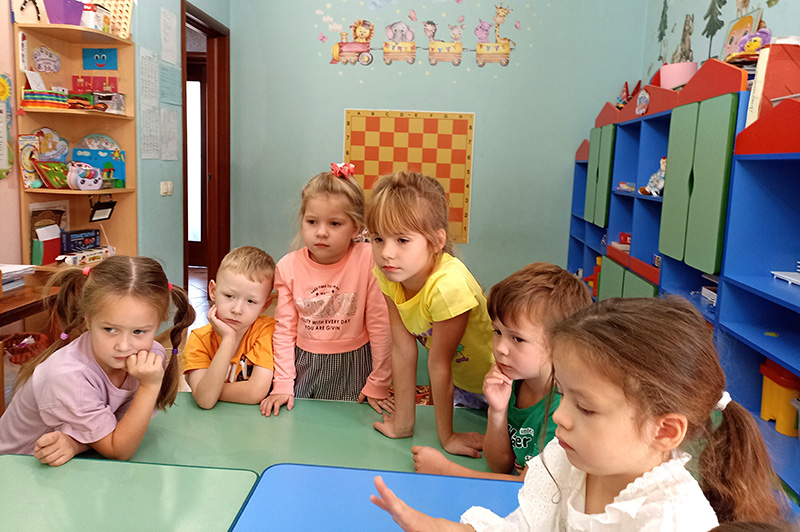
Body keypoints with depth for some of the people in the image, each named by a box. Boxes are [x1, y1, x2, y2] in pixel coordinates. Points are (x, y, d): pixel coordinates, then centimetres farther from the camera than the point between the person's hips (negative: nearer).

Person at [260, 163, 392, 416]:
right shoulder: (288, 267, -7)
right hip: (304, 365, 2)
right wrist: (282, 384, -4)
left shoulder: (369, 260, -17)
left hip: (353, 367, -2)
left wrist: (378, 386, -8)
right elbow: (285, 329, -1)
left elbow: (380, 326, -12)